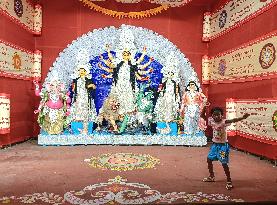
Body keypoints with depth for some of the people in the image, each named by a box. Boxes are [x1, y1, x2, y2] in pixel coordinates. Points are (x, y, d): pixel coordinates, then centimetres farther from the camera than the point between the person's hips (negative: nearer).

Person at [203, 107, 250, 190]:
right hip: (214, 144, 7)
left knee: (224, 163, -7)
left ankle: (229, 181, 10)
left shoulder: (223, 122, -22)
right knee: (209, 159, 16)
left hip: (223, 145, -7)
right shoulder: (211, 121, -5)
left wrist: (242, 118, -56)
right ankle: (211, 176, 36)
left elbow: (233, 120, -39)